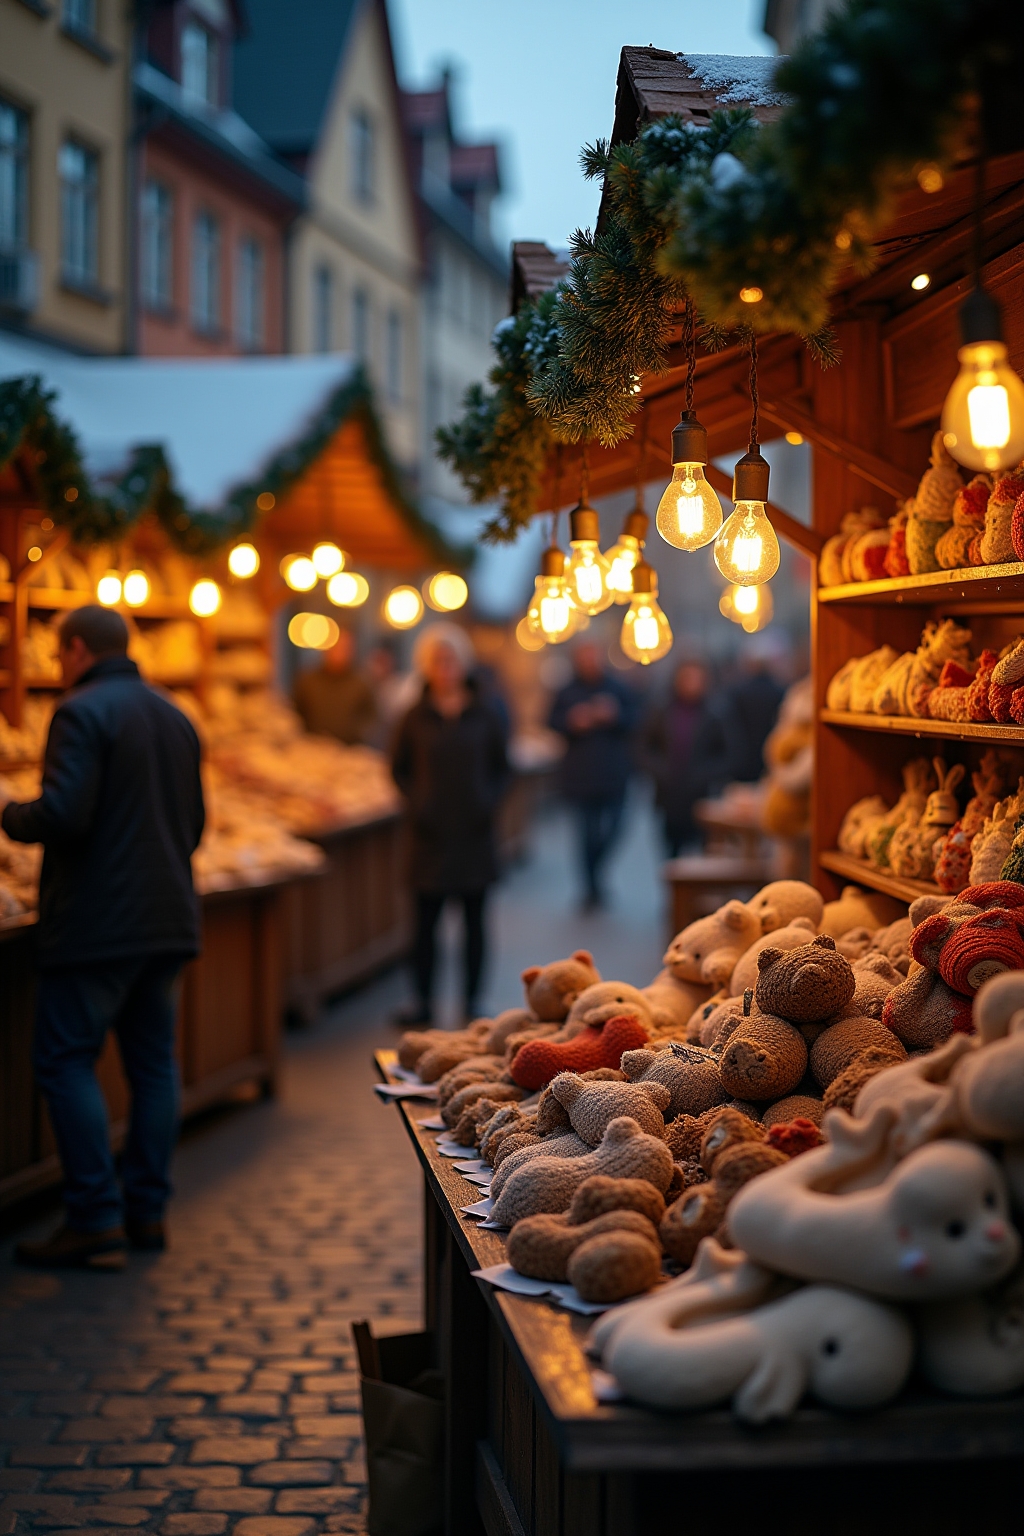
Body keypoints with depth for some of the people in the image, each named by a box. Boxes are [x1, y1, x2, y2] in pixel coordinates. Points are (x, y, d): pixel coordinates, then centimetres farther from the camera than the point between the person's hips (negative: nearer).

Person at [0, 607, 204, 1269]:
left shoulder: (82, 712, -12)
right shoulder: (175, 718, 14)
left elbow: (63, 816, -22)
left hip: (97, 923, -8)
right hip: (168, 919, 8)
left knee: (66, 1061, -2)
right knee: (154, 1060, 12)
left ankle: (97, 1221, -5)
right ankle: (148, 1209, 16)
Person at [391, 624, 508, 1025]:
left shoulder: (484, 715, 4)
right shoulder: (417, 718, 3)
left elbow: (501, 767, 10)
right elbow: (399, 769, 10)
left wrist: (490, 801, -6)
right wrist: (416, 800, -6)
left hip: (474, 831, 0)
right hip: (432, 832, 0)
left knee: (474, 917, 5)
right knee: (426, 919, 2)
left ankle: (472, 1000, 14)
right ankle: (423, 1002, 9)